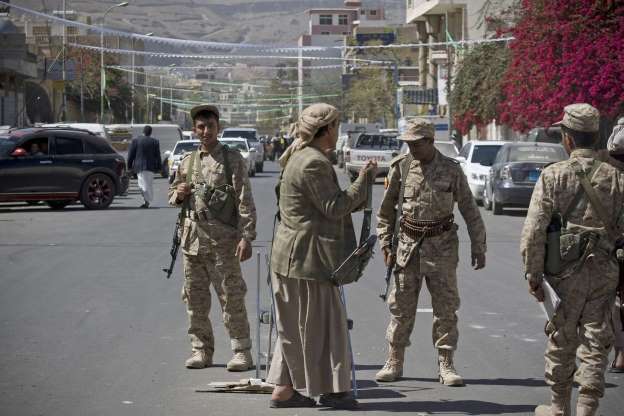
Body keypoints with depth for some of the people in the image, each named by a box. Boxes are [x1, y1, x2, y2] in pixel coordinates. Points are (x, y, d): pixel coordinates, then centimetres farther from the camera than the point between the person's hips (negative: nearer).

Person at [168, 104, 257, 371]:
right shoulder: (187, 161, 13)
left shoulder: (233, 160, -1)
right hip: (193, 237, 5)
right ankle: (201, 350, 19)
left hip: (222, 239, -5)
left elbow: (245, 201, -6)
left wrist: (246, 237, -15)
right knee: (194, 298, 9)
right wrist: (178, 194, -1)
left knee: (231, 297, -4)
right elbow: (172, 195, 25)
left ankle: (241, 351, 3)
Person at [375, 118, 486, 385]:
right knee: (401, 306, 3)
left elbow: (470, 211, 3)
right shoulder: (400, 167, 0)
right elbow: (386, 210, 9)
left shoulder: (451, 170, -3)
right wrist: (385, 243, 4)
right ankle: (394, 362, 13)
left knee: (446, 308, 1)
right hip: (408, 244, 1)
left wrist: (478, 247, 1)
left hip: (442, 246, -1)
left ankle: (446, 365, 9)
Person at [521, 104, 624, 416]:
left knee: (561, 341, 12)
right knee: (596, 343, 8)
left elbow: (534, 229, -11)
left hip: (567, 272, -2)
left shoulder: (553, 175, -7)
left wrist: (533, 274, -4)